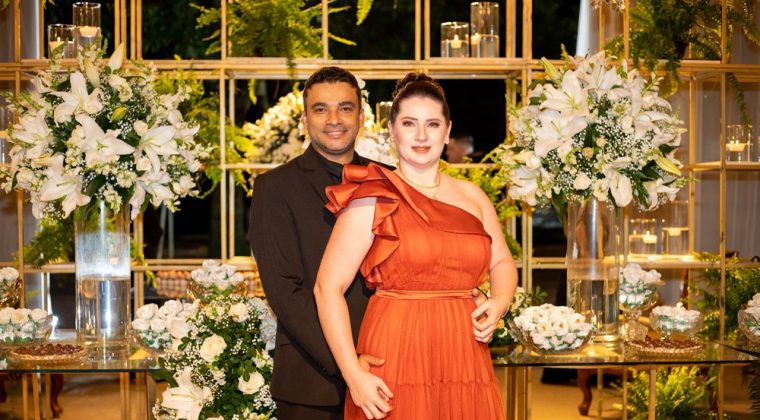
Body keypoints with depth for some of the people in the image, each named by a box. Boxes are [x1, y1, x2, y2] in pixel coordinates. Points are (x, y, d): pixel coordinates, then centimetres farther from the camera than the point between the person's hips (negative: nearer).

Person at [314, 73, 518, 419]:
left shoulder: (471, 196, 11)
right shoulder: (372, 200, -5)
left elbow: (502, 263, 23)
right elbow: (328, 288, -9)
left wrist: (499, 303, 0)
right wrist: (354, 376, -16)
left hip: (465, 362, 5)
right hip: (395, 361, -4)